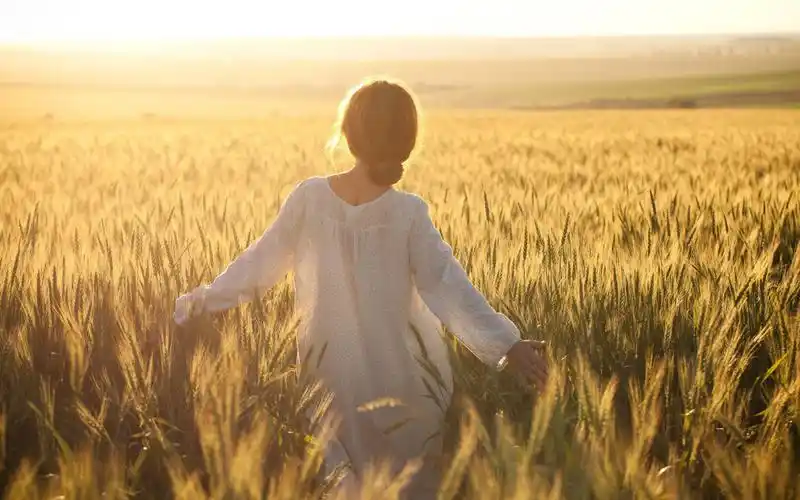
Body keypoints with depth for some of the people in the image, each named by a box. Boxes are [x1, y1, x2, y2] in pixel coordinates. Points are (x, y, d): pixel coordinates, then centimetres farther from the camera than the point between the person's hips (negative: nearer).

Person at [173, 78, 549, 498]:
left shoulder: (308, 198, -9)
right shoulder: (408, 212, -16)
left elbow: (261, 262, 0)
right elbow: (445, 286, -21)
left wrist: (205, 299, 14)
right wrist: (505, 344, -24)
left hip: (330, 374, 3)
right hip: (399, 379, -2)